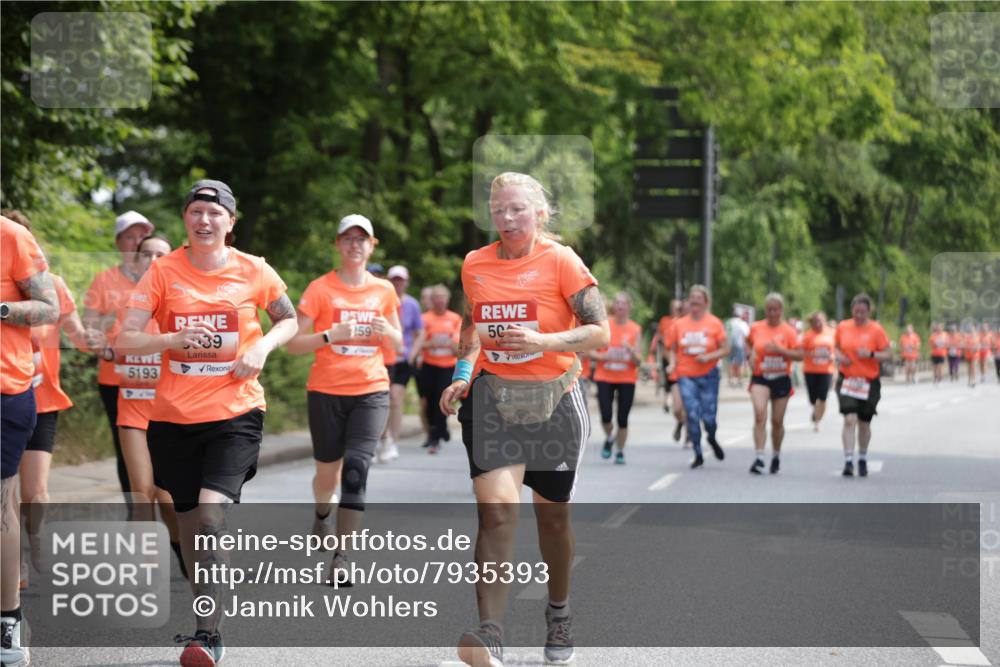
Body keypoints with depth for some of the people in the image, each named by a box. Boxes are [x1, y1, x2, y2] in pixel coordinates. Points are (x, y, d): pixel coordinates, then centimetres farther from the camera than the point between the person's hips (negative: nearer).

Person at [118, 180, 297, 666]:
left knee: (213, 510, -19)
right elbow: (125, 340, -6)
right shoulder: (163, 271, -2)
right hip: (174, 416, 2)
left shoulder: (253, 271, -1)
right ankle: (204, 616, 28)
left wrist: (262, 347, -5)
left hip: (236, 412, -2)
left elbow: (288, 320, 16)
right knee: (188, 518, 9)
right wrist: (175, 338, -24)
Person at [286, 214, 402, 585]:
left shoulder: (384, 291, 7)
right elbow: (293, 344, -4)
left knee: (356, 467, -16)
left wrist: (387, 331, -4)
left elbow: (397, 342, 19)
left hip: (371, 391, 1)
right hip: (327, 391, -1)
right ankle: (322, 515, 45)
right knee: (328, 472, 9)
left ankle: (342, 555, -14)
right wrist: (332, 335, -19)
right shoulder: (320, 289, -2)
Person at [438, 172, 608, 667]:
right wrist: (462, 372, 6)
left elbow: (599, 332, -10)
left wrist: (543, 341, -24)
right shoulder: (475, 264, 5)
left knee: (552, 514, 12)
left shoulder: (560, 260, -7)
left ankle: (559, 613, 37)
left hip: (554, 400, -1)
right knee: (496, 511, -16)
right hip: (492, 398, 1)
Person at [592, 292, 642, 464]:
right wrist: (603, 356, -17)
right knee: (606, 416, -11)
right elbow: (591, 352, 1)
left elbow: (638, 361, -3)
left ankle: (620, 451, 19)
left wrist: (631, 352, -23)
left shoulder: (635, 330, 0)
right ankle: (609, 438, 21)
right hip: (605, 377, 0)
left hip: (627, 379, 0)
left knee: (623, 418, -1)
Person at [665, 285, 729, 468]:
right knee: (692, 415, -8)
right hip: (686, 377, 1)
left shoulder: (714, 323, 0)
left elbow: (726, 350, 0)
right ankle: (698, 455, 6)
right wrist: (672, 363, -6)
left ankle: (711, 438, 32)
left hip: (708, 375, -1)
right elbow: (672, 349, 13)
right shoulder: (679, 324, 6)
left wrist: (708, 357, -15)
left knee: (708, 417, -4)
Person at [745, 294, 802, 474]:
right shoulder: (756, 328, 1)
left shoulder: (789, 331, -4)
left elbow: (800, 355, -8)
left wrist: (780, 350, -21)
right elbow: (749, 343, 22)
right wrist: (751, 354, 2)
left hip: (781, 379, 0)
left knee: (777, 421, 9)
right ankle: (758, 458, -22)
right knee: (760, 414, -21)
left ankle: (776, 456, 32)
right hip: (760, 378, 0)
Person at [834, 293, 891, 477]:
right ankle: (848, 461, -14)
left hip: (869, 382, -1)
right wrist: (840, 356, -5)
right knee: (849, 419, -14)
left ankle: (863, 460, 31)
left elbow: (888, 354, -4)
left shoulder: (876, 329, -5)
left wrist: (871, 354, -21)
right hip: (846, 380, 1)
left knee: (864, 423, 10)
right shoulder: (842, 327, 2)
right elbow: (836, 346, 16)